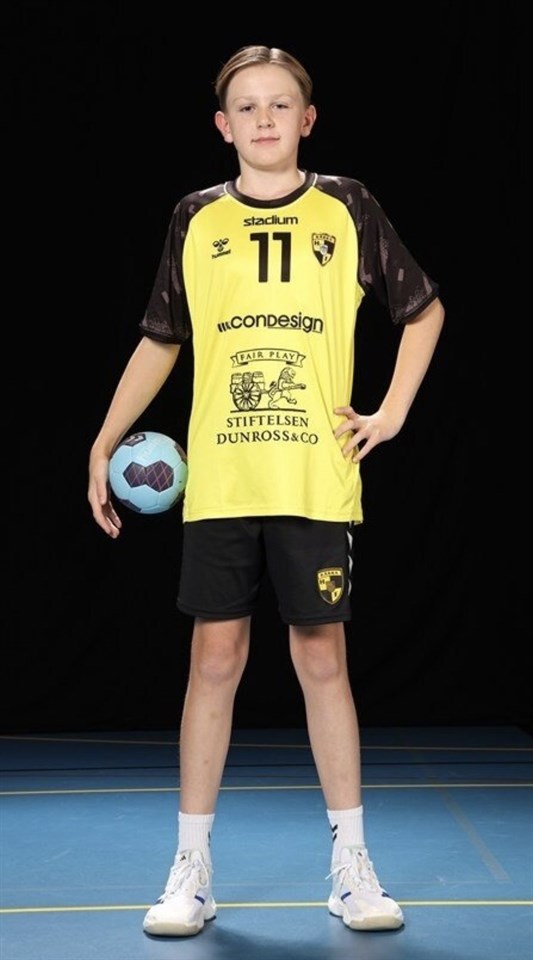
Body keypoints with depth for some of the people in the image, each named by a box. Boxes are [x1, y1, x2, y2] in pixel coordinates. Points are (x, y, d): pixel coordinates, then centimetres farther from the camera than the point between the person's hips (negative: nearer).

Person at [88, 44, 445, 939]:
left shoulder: (347, 209, 2)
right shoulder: (195, 220, 6)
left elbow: (424, 308, 13)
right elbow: (159, 341, 14)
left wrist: (393, 410, 4)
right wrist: (105, 443, 9)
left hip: (317, 483, -1)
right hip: (217, 484, 1)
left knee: (323, 660, 4)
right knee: (214, 662, 4)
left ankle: (350, 864, 16)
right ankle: (191, 869, 14)